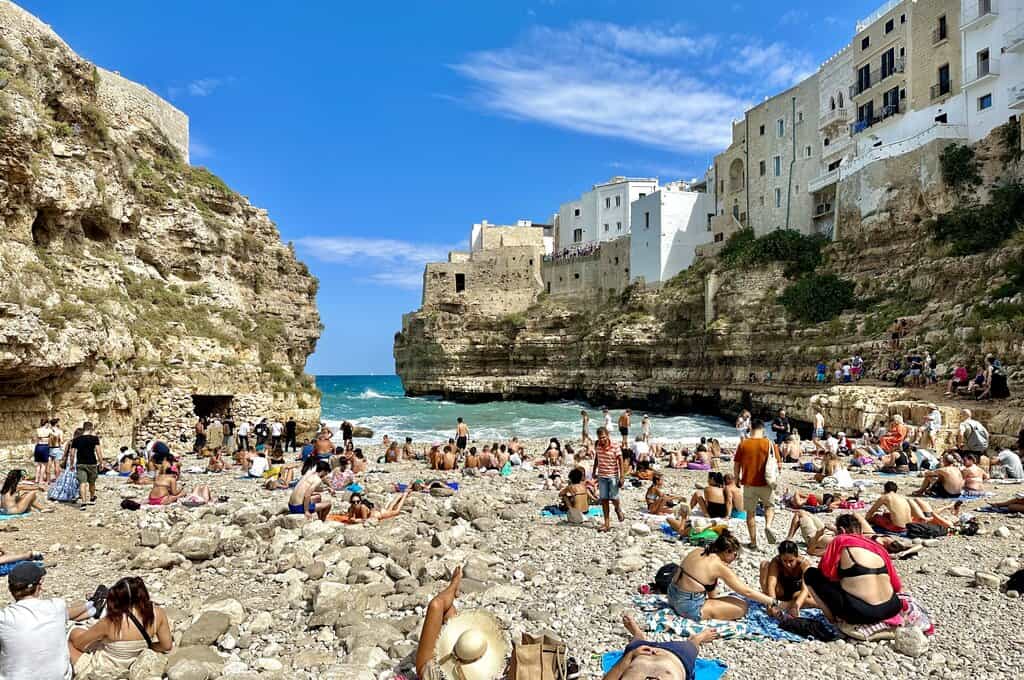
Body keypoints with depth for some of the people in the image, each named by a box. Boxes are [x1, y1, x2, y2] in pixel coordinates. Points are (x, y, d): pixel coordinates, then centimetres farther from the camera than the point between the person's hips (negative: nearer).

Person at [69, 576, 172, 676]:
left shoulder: (110, 622, -31)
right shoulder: (158, 613, -24)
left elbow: (78, 643, -12)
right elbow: (167, 646, -12)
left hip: (101, 670, -4)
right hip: (127, 669, 5)